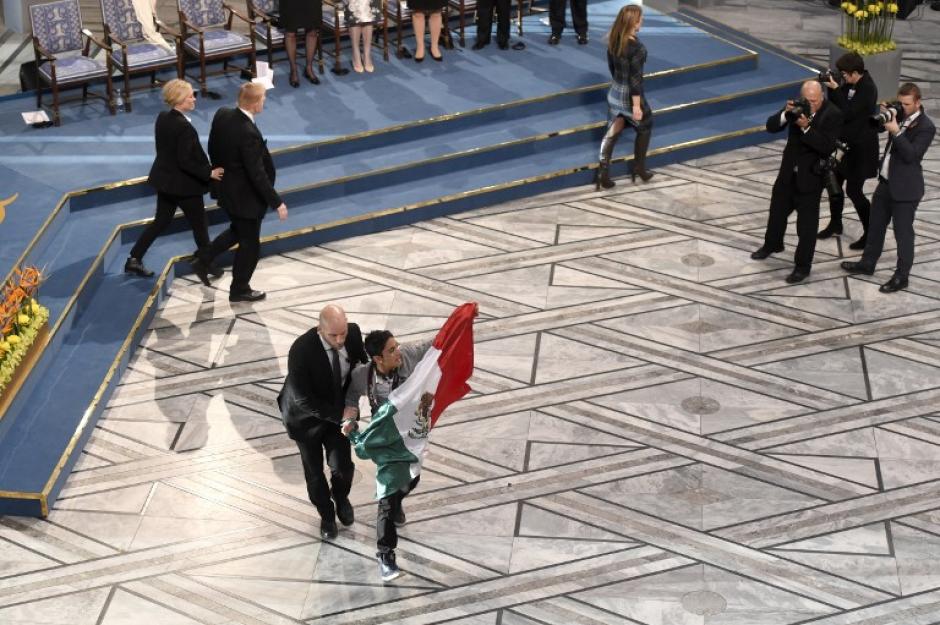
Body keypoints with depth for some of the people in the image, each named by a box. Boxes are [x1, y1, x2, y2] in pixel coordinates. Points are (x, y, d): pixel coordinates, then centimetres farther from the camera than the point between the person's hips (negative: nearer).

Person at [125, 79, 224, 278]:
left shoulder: (162, 118, -1)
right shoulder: (184, 127, -27)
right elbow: (186, 162, -25)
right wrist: (209, 173, -17)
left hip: (164, 180, 8)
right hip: (184, 185, -8)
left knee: (161, 221, 20)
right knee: (199, 225, 11)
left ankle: (134, 259, 20)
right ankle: (207, 264, 26)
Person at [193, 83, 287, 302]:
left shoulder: (222, 115, -9)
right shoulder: (249, 133, -33)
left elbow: (213, 148, 6)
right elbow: (258, 174, -28)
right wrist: (277, 203, -20)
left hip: (227, 189, 8)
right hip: (246, 197, -8)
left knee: (237, 230, 31)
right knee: (249, 244, 13)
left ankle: (203, 260, 30)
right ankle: (240, 289, 29)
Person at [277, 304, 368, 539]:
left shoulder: (353, 333, -21)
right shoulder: (301, 351, -36)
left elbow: (361, 364, 0)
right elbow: (304, 401, -29)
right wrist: (341, 416, -28)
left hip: (338, 410, 3)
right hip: (306, 416, -3)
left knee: (342, 467, 3)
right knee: (314, 472, 14)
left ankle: (341, 498, 39)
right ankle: (327, 514, 42)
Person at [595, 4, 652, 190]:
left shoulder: (613, 40, -4)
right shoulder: (637, 47, -26)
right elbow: (635, 78, -24)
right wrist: (636, 105, -19)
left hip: (614, 93, 6)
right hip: (630, 96, -6)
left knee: (613, 131, 15)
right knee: (644, 128, 18)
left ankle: (603, 171, 6)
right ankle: (639, 169, 30)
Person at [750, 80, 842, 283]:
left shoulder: (833, 114, -18)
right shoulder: (796, 106, -4)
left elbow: (828, 147, -25)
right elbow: (771, 126, -6)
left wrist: (806, 128, -34)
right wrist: (786, 114, -25)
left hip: (811, 175, -6)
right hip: (788, 171, 6)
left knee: (807, 223, 3)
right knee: (777, 210, 23)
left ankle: (803, 265, 15)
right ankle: (772, 244, 48)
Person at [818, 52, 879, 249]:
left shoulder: (867, 89, -23)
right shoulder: (851, 84, 2)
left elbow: (846, 113, -25)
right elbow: (836, 107, 8)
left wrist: (836, 89, -22)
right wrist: (832, 87, -6)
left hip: (860, 148, -9)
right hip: (845, 143, 9)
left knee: (853, 191, -6)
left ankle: (871, 234, 5)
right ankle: (835, 224, 35)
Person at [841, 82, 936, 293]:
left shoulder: (926, 127, -18)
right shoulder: (899, 114, 4)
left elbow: (911, 155, -24)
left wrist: (896, 132, -31)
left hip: (905, 188, -8)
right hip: (886, 181, 8)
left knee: (903, 232, 2)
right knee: (876, 225, 20)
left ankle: (901, 276, 12)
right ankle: (867, 263, 35)